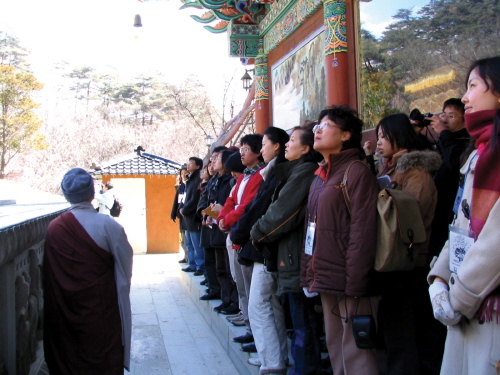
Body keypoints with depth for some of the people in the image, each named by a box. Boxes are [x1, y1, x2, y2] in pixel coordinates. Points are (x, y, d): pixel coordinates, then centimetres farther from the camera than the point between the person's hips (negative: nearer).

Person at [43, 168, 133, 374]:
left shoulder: (53, 228, -8)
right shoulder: (107, 225, -17)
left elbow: (50, 275, -2)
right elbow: (126, 263, -9)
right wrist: (122, 288, 8)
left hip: (63, 309, 3)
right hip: (102, 309, -3)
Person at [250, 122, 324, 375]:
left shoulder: (304, 171, -14)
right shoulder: (298, 170, 16)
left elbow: (281, 213, -17)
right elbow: (279, 209, 18)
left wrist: (257, 232, -3)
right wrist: (260, 232, 8)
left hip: (298, 258, -10)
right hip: (294, 255, 10)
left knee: (303, 322, -1)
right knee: (302, 319, 17)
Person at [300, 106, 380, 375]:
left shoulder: (357, 172, -11)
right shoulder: (320, 176, 16)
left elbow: (362, 233, -17)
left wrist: (354, 286, -19)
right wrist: (308, 275, 13)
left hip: (348, 282, -8)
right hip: (325, 282, 9)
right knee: (335, 349, 16)